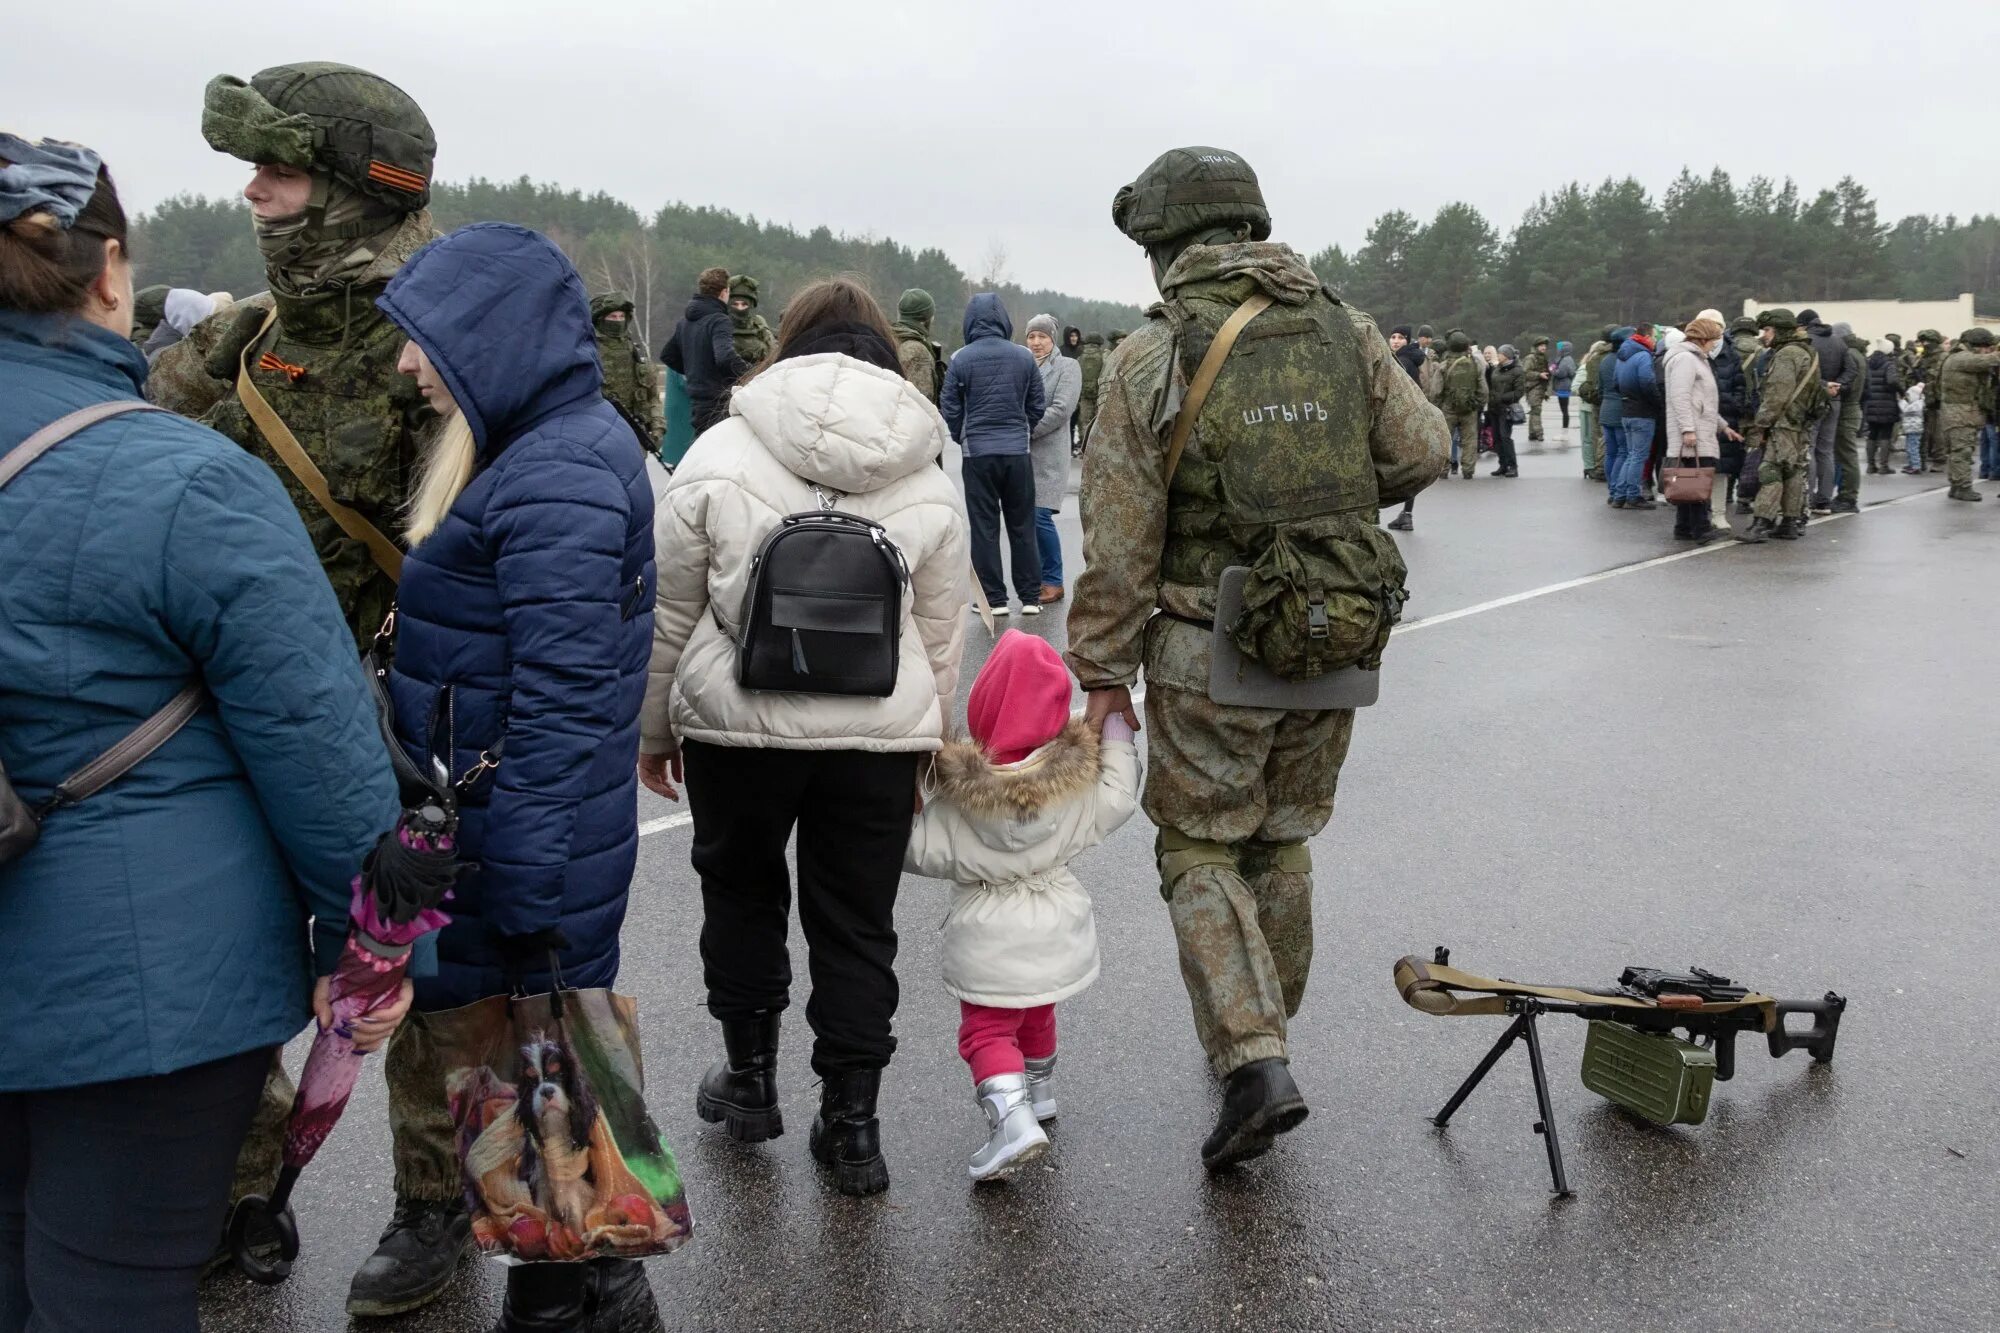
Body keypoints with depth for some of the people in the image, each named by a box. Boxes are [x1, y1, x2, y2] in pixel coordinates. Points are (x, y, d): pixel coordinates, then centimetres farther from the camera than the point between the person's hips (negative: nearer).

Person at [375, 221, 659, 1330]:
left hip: (526, 853, -10)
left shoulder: (558, 477, -20)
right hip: (494, 827, 10)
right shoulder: (542, 449, 12)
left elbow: (563, 700, -23)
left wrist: (526, 895, -21)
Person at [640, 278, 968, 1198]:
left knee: (741, 892, 22)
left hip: (737, 723, -1)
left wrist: (654, 727, 12)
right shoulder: (929, 480, 2)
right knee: (857, 924, 12)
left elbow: (669, 612, 0)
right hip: (877, 734, 1)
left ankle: (750, 1076, 34)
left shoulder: (721, 456, -5)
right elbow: (941, 632, 9)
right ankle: (852, 1124, 17)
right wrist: (928, 740, 21)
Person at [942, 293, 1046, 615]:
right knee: (1022, 526, 10)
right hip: (1018, 451, 2)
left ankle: (994, 598, 5)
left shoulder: (960, 359, -6)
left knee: (984, 527, 5)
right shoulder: (1024, 356, -1)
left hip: (978, 453, -2)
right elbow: (1038, 404, 5)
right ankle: (1030, 597, 13)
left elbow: (950, 408, -2)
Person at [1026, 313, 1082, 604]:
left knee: (1040, 517, -9)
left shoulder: (1067, 367, 0)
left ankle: (1053, 582, 2)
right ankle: (1037, 576, 17)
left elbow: (1060, 410, -11)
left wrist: (1025, 430, -13)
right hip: (1020, 453, 5)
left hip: (1048, 453, -5)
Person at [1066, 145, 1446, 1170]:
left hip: (1208, 657, -4)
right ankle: (1260, 1043, 34)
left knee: (1201, 853, 9)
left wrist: (1103, 670, -3)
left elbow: (1120, 541, -11)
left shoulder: (1149, 359, -10)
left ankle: (1253, 1061, -4)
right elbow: (1423, 451, 3)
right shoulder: (1345, 331, 2)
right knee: (1283, 845, 20)